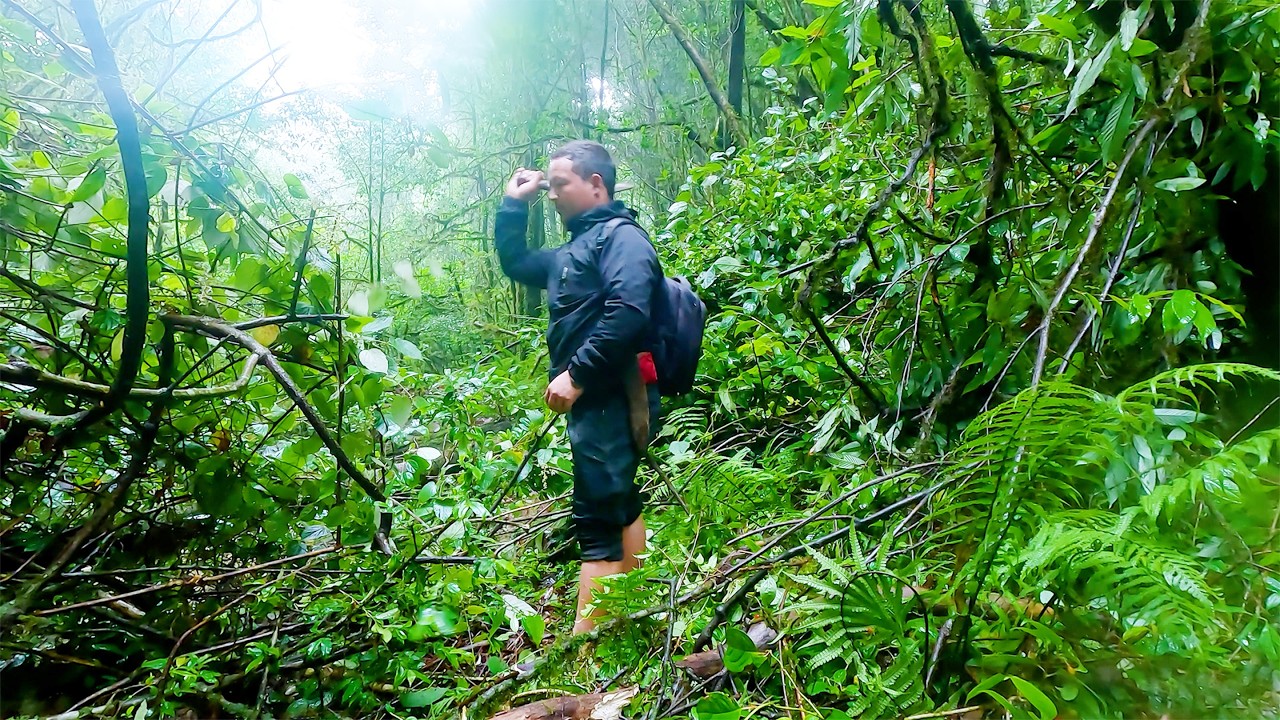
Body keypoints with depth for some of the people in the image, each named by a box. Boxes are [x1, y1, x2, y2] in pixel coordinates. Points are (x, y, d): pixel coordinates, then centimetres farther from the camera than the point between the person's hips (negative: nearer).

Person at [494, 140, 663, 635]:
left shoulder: (621, 236, -7)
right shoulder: (574, 251, 23)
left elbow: (628, 313, -23)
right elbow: (515, 264, 34)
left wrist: (575, 374, -23)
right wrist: (513, 204, 25)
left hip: (611, 398, -10)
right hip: (597, 398, 10)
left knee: (598, 517, -12)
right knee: (620, 505, 17)